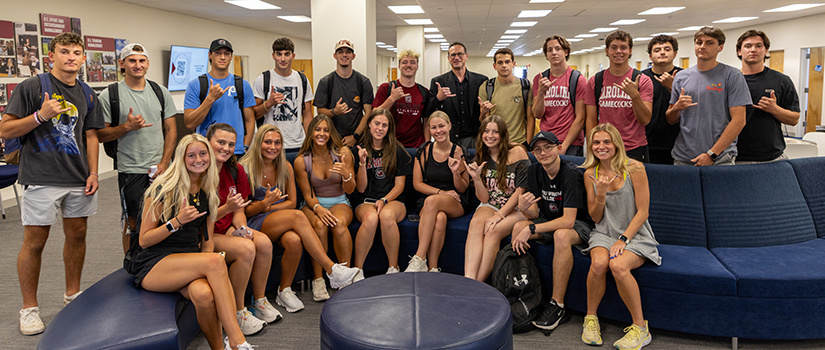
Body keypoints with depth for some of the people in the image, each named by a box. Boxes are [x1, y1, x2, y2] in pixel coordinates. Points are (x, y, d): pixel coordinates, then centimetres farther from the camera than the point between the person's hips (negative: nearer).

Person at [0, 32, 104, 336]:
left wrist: (93, 172, 5)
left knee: (77, 235, 11)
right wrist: (40, 115, -20)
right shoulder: (31, 87, -4)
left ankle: (73, 294, 28)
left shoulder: (86, 94, 11)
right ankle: (29, 308, 14)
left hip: (78, 179, 5)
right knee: (34, 242, 1)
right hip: (41, 179, -5)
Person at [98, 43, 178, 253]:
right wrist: (127, 127, -18)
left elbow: (171, 130, 8)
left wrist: (164, 163, -3)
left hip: (161, 169, 3)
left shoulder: (160, 91, 8)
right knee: (132, 223, 5)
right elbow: (100, 135, -1)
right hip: (130, 170, -3)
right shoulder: (109, 95, -1)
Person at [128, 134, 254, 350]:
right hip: (152, 265, -4)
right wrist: (177, 221, -21)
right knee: (215, 261, -33)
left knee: (204, 294, -34)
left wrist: (208, 257, -7)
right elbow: (144, 240, -7)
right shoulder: (164, 189, -7)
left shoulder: (208, 193, 11)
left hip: (189, 261, 4)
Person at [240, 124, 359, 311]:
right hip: (254, 225, -3)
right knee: (297, 216, -33)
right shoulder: (246, 168, -6)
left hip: (281, 222, 4)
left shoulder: (285, 167, 6)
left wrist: (269, 207, -10)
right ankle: (332, 270, -33)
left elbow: (291, 202, 8)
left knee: (295, 240, -35)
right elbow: (245, 211, -4)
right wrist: (265, 203, -24)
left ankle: (285, 290, -13)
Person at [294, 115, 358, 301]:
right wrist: (318, 208, -24)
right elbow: (308, 195, -2)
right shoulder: (301, 161, -5)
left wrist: (346, 174, -24)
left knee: (339, 223, -34)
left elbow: (350, 190, -2)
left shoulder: (343, 153, -4)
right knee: (320, 224, -34)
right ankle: (318, 279, -25)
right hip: (313, 204, 0)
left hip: (340, 202, 0)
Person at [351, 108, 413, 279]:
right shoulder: (360, 149, 5)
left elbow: (399, 185, 3)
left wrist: (384, 200, -14)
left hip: (393, 200, 0)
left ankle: (393, 268, -20)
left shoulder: (397, 151, 5)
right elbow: (361, 188, 1)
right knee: (371, 218, -35)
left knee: (387, 214, -36)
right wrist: (362, 163, -12)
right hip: (365, 202, 0)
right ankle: (357, 269, -20)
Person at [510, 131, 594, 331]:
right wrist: (523, 208, -30)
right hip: (550, 221, 6)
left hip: (579, 225, -6)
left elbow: (568, 220, -28)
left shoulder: (570, 173, -23)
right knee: (518, 227, -19)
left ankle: (557, 307, -27)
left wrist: (532, 229, -30)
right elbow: (534, 214, -5)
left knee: (561, 235, -37)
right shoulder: (533, 171, -5)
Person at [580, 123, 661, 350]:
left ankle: (640, 328, -15)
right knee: (599, 263, -31)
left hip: (635, 234, -2)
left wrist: (623, 239, -17)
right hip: (605, 233, 3)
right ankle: (591, 319, -9)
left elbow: (642, 212, -7)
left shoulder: (634, 169, -6)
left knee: (618, 265, -33)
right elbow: (596, 218, 6)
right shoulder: (590, 174, 5)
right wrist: (600, 195, -13)